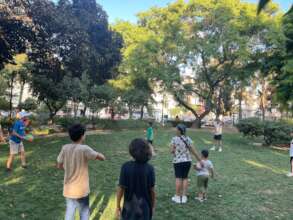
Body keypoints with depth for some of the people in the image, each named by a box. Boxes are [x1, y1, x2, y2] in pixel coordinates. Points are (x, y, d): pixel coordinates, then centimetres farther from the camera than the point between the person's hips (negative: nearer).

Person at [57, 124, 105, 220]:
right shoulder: (84, 149, -22)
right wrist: (97, 153, 2)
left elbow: (59, 165, 5)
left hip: (68, 189, 5)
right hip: (81, 190, -5)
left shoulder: (65, 148, -6)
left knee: (69, 212, 20)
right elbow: (102, 158, -17)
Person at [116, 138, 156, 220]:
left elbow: (121, 188, -12)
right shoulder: (149, 168, -14)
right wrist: (153, 206, 7)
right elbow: (152, 190, -8)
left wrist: (118, 206, 1)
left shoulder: (126, 167, -17)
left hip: (129, 206, 0)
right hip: (144, 207, 0)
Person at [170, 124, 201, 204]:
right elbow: (193, 151, 0)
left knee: (178, 178, 5)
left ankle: (177, 197, 12)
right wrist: (200, 160, 6)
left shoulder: (174, 139, -10)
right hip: (187, 160, 3)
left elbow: (172, 151, -12)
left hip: (178, 161, -3)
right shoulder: (188, 139, 0)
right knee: (185, 178, 11)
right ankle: (184, 197, 16)